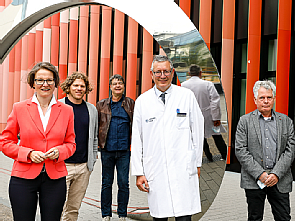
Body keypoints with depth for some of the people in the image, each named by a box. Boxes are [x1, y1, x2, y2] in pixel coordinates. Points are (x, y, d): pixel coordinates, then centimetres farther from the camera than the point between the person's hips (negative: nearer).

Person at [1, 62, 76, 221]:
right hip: (23, 178, -1)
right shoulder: (19, 108, 3)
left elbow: (71, 143, 13)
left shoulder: (66, 111, 6)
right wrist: (28, 154, -11)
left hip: (55, 178, 1)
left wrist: (59, 151, -8)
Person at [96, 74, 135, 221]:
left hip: (124, 150, 0)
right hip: (107, 150, 1)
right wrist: (96, 143, 1)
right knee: (106, 183, 9)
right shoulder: (102, 105, 7)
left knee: (124, 183, 4)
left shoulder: (130, 103, 6)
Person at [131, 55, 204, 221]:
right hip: (154, 172, 1)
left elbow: (198, 131, 8)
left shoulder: (187, 96, 4)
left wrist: (197, 163, 7)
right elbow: (136, 140, 6)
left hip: (183, 171, -1)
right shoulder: (142, 101, 6)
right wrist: (139, 172, 3)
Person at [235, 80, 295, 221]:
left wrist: (276, 174, -11)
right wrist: (260, 174, -13)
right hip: (253, 180, -1)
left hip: (280, 180, 1)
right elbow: (240, 151, -5)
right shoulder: (245, 121, 2)